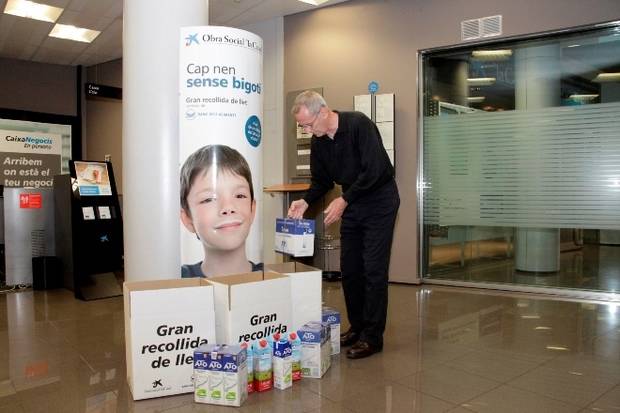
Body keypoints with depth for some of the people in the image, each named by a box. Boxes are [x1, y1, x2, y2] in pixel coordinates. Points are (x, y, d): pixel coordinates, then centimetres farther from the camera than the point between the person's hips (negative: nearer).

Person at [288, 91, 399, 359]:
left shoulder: (358, 124, -21)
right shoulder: (318, 142, 0)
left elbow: (374, 170, -27)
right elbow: (321, 181, 8)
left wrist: (344, 200, -27)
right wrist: (305, 202, -9)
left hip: (379, 200, -7)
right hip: (352, 203, 7)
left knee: (373, 270, -6)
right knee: (349, 269, 8)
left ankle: (372, 336, 4)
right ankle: (357, 327, 22)